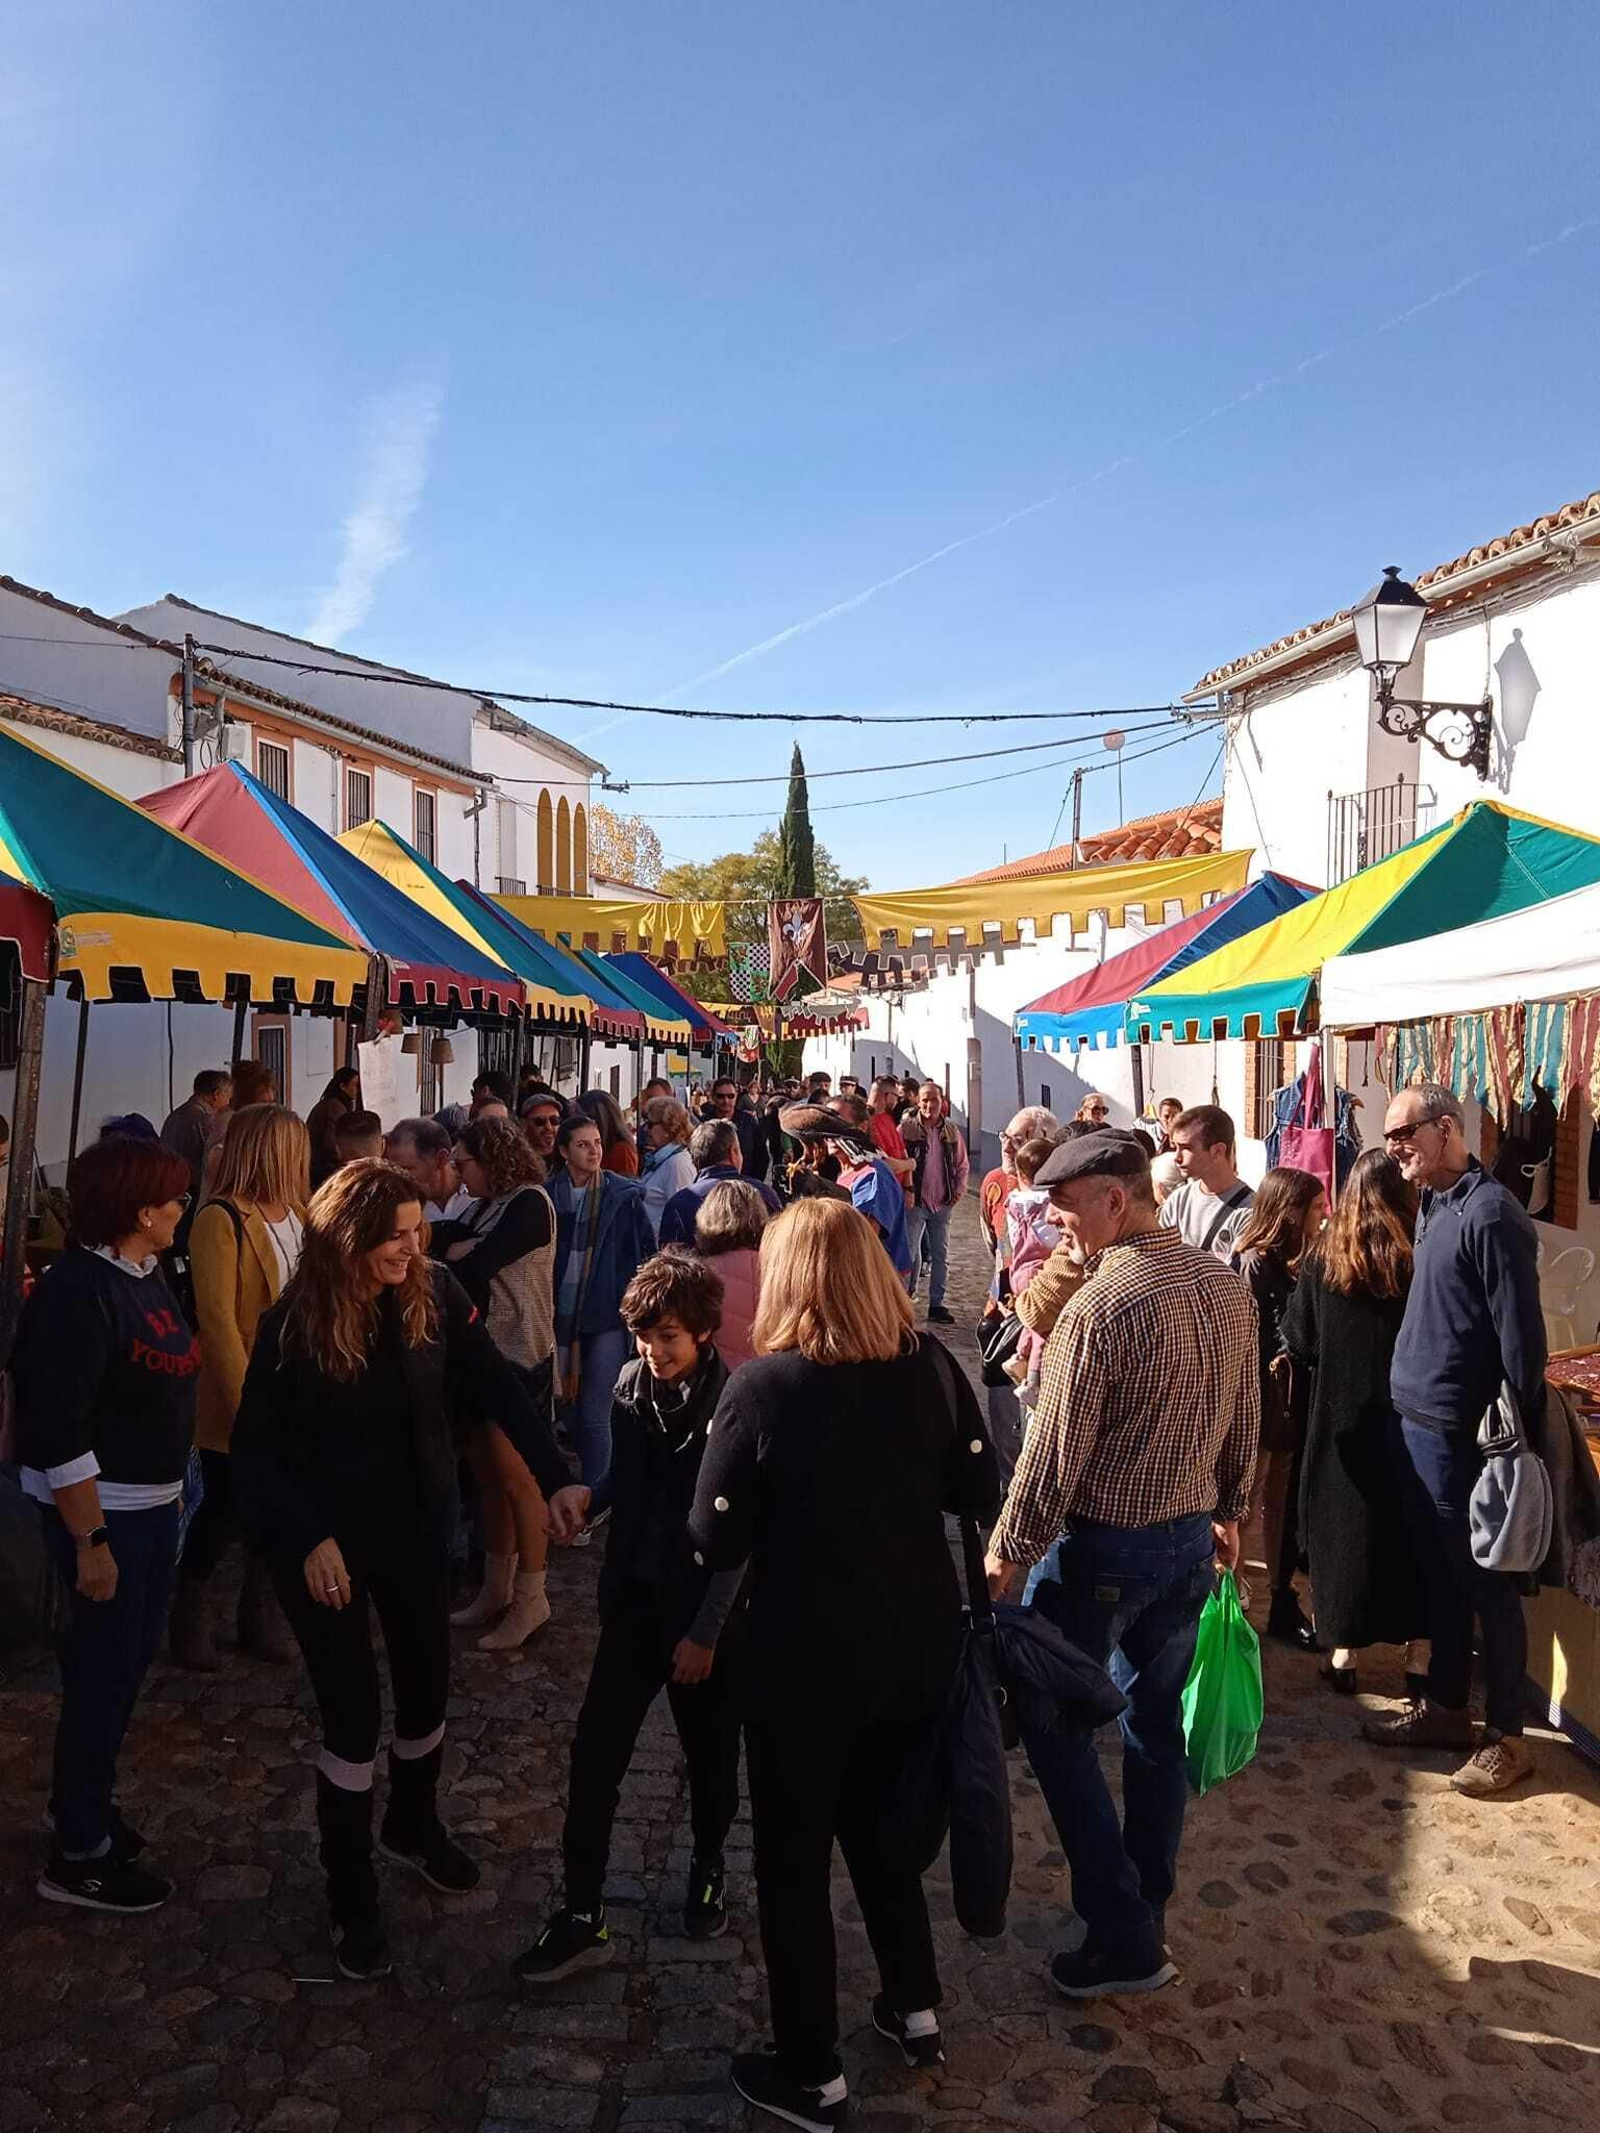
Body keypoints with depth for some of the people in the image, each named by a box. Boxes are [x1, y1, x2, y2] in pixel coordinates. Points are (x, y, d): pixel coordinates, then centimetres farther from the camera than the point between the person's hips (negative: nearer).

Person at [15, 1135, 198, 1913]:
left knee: (131, 1652, 20)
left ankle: (83, 1802, 39)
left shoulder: (146, 1276, 4)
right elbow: (58, 1431, -24)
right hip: (100, 1505, -9)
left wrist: (171, 1492, 15)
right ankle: (78, 1855, 21)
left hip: (152, 1499, 9)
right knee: (105, 1665, 4)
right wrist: (89, 1543, -22)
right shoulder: (76, 1293, -23)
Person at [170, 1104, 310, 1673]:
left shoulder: (298, 1213, 7)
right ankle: (191, 1620, 31)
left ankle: (262, 1622, 29)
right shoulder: (222, 1220, -15)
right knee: (222, 1513, 9)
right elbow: (217, 1320, -17)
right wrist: (246, 1402, -18)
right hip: (239, 1400, -6)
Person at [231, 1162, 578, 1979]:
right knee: (353, 1718, 1)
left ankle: (413, 1825, 46)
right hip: (324, 1537, -3)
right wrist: (308, 1539, -20)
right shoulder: (294, 1323, -19)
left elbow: (497, 1387, -10)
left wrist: (556, 1478, -16)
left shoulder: (435, 1295, -12)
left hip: (415, 1525, 4)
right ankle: (352, 1898, 24)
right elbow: (256, 1444, -12)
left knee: (428, 1692, 16)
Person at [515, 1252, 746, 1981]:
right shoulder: (630, 1384, -5)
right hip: (633, 1598, 4)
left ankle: (709, 1867, 42)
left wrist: (706, 1632, -12)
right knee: (595, 1754, 5)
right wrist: (587, 1496, -12)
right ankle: (582, 1914, 19)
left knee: (710, 1754, 16)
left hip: (705, 1610, -4)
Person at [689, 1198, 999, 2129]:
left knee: (795, 1856, 16)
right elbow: (980, 1496, 0)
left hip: (812, 1654, -4)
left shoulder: (764, 1384, -21)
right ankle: (917, 2009, 42)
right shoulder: (932, 1363, -10)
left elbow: (717, 1542, -14)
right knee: (880, 1819, 28)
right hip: (922, 1640, 5)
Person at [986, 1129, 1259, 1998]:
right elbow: (1246, 1419, 9)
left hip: (1103, 1546, -7)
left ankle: (1125, 1940, 13)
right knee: (1157, 1728, 19)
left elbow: (1054, 1453, -20)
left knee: (1055, 1730, 10)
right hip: (1191, 1539, 7)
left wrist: (1007, 1551, -8)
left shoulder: (1098, 1308, -24)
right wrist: (1227, 1512, 22)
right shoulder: (1227, 1286, -1)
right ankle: (1144, 1918, 34)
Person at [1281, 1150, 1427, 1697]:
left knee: (1345, 1527, 12)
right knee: (1410, 1529, 13)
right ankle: (1416, 1655, 20)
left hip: (1341, 1418, 1)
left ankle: (1344, 1655, 20)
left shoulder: (1323, 1255, -8)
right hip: (1408, 1416, -1)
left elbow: (1297, 1342, -3)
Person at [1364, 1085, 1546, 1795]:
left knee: (1486, 1584, 5)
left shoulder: (1489, 1213, -18)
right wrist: (1410, 1402, 17)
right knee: (1440, 1577, 19)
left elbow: (1520, 1331, -19)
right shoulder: (1434, 1207, 11)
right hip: (1418, 1423, 9)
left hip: (1461, 1434, -9)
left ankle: (1506, 1737, 19)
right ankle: (1444, 1708, 32)